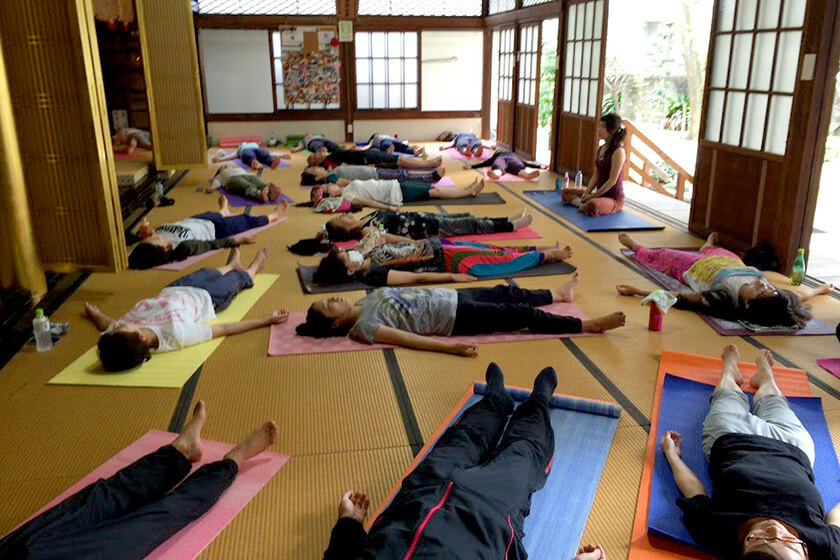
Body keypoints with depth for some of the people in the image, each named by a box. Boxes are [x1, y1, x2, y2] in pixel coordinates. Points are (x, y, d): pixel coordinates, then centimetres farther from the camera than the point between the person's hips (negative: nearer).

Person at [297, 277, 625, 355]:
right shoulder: (363, 327, -18)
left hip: (446, 296, 8)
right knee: (520, 314, -7)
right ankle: (591, 326, 4)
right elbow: (407, 339, -26)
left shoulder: (365, 301, 7)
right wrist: (450, 346, -33)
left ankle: (560, 294, 41)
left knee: (506, 293, 17)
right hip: (453, 317, -8)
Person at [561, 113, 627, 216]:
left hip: (614, 199, -9)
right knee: (566, 192, 10)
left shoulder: (618, 151, -17)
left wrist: (593, 196, -18)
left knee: (592, 206, -41)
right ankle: (583, 203, -12)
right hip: (600, 193, 9)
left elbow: (612, 180, -20)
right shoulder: (600, 149, 9)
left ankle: (585, 205, -9)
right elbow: (595, 176, 9)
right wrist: (586, 193, -5)